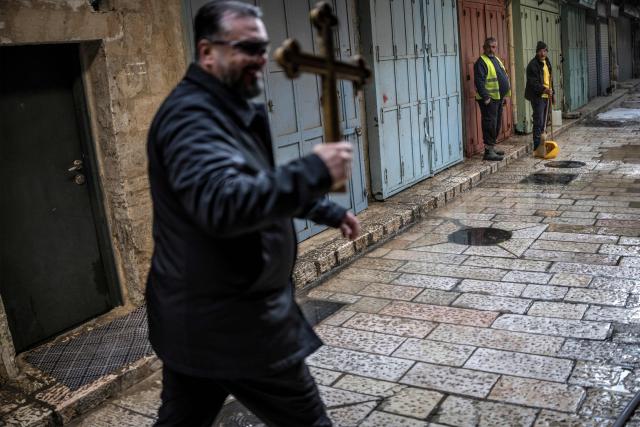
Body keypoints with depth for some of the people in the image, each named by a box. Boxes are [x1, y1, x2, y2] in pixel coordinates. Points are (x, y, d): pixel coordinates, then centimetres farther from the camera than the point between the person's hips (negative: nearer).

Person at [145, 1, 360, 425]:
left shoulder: (227, 110, 16)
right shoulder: (192, 116, -19)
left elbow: (266, 185, 28)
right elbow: (223, 202, -37)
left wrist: (329, 211, 23)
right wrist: (315, 171, -33)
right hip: (229, 321, -10)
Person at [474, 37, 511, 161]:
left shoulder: (497, 60, 17)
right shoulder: (481, 62, -12)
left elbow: (504, 77, 25)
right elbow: (479, 81, -20)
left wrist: (504, 95, 20)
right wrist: (485, 97, -24)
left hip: (498, 98, 9)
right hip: (488, 99, -9)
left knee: (497, 123, 14)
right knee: (490, 124, -9)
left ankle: (492, 147, 24)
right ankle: (488, 151, -6)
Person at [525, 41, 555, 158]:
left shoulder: (547, 63, 16)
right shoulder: (533, 64, -12)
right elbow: (533, 82, -20)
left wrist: (552, 93, 23)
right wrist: (544, 90, -31)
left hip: (546, 96, 8)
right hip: (537, 96, -8)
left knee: (544, 122, 12)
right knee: (538, 122, -10)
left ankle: (542, 146, 19)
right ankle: (537, 148, -8)